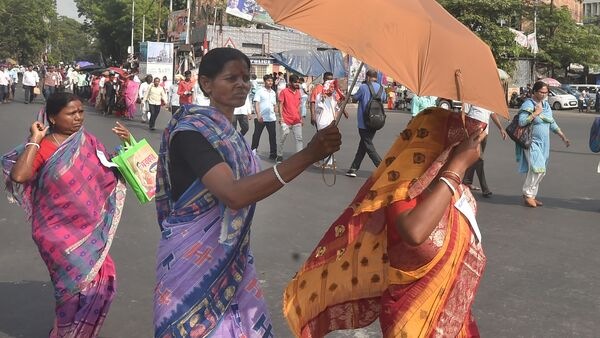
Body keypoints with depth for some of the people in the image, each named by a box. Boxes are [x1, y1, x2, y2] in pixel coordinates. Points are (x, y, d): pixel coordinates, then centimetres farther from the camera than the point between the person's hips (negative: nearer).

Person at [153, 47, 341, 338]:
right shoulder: (190, 131, -20)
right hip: (194, 261, -8)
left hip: (230, 259, 8)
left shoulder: (229, 131, 8)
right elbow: (233, 194, -35)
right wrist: (308, 155, -40)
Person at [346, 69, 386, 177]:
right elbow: (384, 100, 19)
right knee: (363, 144, 13)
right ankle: (354, 169, 18)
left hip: (364, 122, -7)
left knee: (368, 146, -2)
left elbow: (355, 98, -1)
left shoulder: (363, 87, -11)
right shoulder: (381, 88, 6)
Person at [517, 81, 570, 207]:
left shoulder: (546, 105, 13)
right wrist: (536, 113, -19)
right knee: (538, 168, -17)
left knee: (537, 170, 6)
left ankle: (531, 195, 14)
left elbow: (552, 123, 21)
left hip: (544, 143, 7)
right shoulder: (528, 105, -10)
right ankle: (527, 195, -6)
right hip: (532, 142, -7)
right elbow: (521, 122, -23)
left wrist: (563, 136, 19)